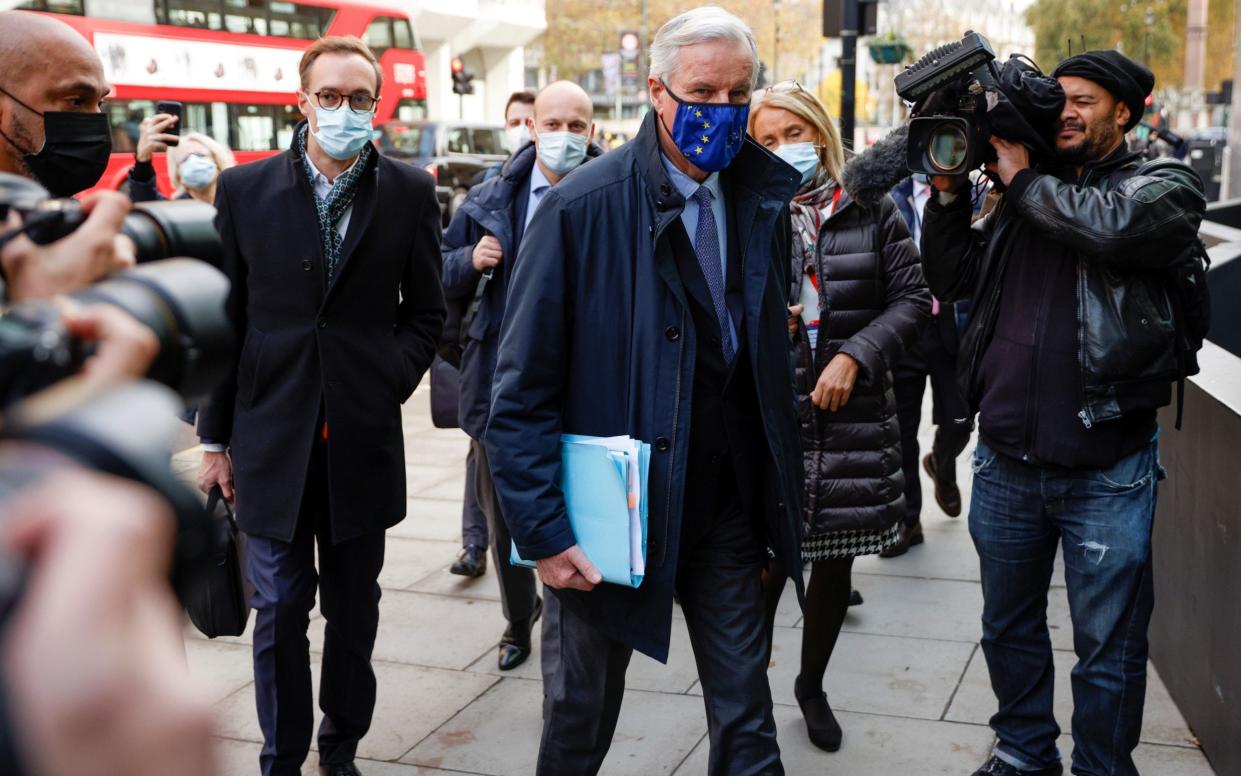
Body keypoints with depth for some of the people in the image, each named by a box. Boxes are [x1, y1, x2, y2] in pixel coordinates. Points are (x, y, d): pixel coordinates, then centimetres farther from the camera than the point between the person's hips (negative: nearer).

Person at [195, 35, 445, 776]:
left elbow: (426, 313, 7)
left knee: (354, 608, 13)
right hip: (273, 438, 0)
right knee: (280, 611, 5)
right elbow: (224, 319, 3)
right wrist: (217, 437, 3)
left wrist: (387, 386, -8)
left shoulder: (410, 192, 1)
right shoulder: (245, 188, 1)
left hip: (362, 438, 1)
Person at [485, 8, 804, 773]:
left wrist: (773, 493, 6)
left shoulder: (762, 198, 0)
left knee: (745, 703, 12)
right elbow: (523, 387, -14)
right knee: (582, 711, 15)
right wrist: (542, 529, -16)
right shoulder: (583, 208, -15)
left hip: (726, 501, 4)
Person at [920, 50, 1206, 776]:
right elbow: (952, 279, 11)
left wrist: (1023, 179, -10)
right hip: (1007, 461, 5)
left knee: (1109, 648, 6)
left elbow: (1111, 224, -23)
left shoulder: (1164, 185, -1)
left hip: (1107, 471, -5)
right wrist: (949, 192, -1)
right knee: (1009, 628, 19)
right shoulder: (1027, 195, 12)